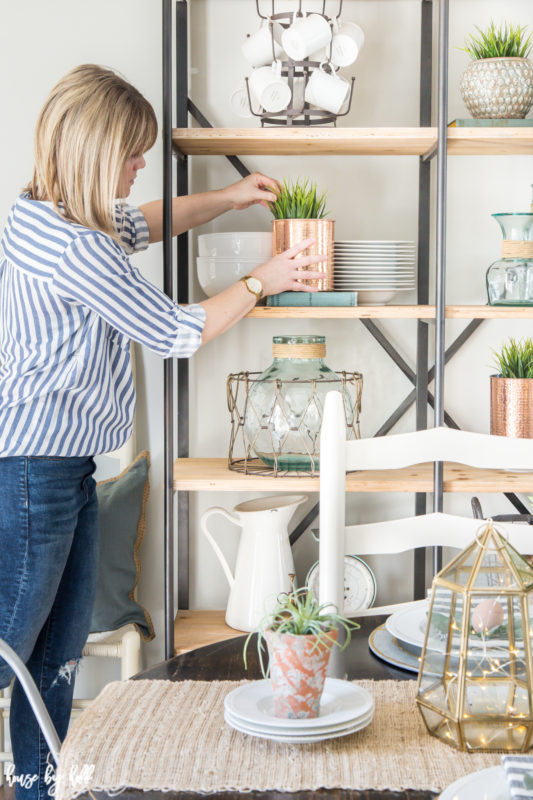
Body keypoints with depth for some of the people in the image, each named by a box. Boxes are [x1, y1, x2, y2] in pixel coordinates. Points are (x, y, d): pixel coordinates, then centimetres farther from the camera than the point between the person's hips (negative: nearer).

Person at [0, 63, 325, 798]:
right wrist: (261, 281, 0)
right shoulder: (74, 247, -22)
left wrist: (227, 198, 20)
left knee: (62, 647, 17)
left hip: (62, 468, 10)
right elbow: (177, 332, -14)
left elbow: (142, 223, 28)